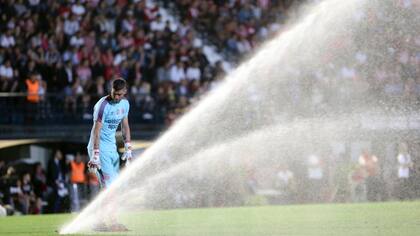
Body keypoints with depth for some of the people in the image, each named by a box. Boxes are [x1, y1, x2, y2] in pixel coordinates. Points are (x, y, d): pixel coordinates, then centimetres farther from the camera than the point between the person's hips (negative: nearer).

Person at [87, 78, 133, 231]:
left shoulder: (124, 104, 6)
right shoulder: (103, 105, -18)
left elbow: (125, 126, 17)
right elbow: (96, 131, -21)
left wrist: (128, 149, 13)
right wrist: (95, 155, -26)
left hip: (112, 147, 8)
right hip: (99, 148, -8)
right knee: (109, 185, -16)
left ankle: (100, 221, 10)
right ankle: (112, 222, -16)